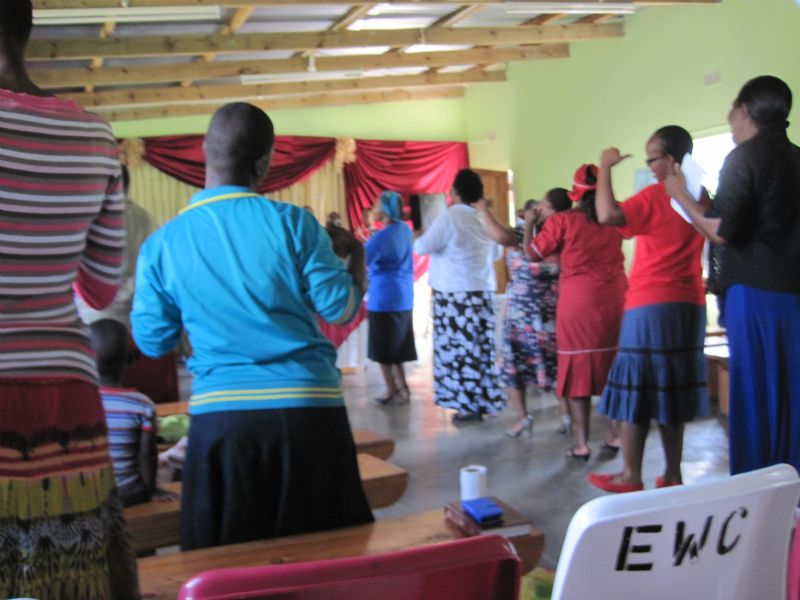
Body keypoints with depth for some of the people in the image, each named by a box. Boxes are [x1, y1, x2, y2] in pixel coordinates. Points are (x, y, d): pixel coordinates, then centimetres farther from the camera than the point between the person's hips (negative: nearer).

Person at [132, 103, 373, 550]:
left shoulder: (161, 245, 1)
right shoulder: (293, 222, -5)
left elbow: (153, 342, 9)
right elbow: (341, 308, -1)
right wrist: (352, 260, 18)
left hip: (219, 416, 1)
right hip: (309, 408, -1)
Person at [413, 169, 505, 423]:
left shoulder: (449, 217, -12)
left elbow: (423, 247, -10)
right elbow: (497, 253, 20)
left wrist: (416, 239, 11)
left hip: (455, 293, -7)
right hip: (483, 291, 7)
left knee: (459, 347, -1)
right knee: (477, 346, 11)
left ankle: (469, 405, 1)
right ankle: (481, 402, 17)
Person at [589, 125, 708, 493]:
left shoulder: (655, 196, -13)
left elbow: (608, 215, -27)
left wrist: (605, 167, -15)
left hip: (651, 305, -7)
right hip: (689, 305, 7)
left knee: (636, 390, 0)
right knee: (672, 390, 13)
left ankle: (631, 476, 5)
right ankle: (672, 474, 17)